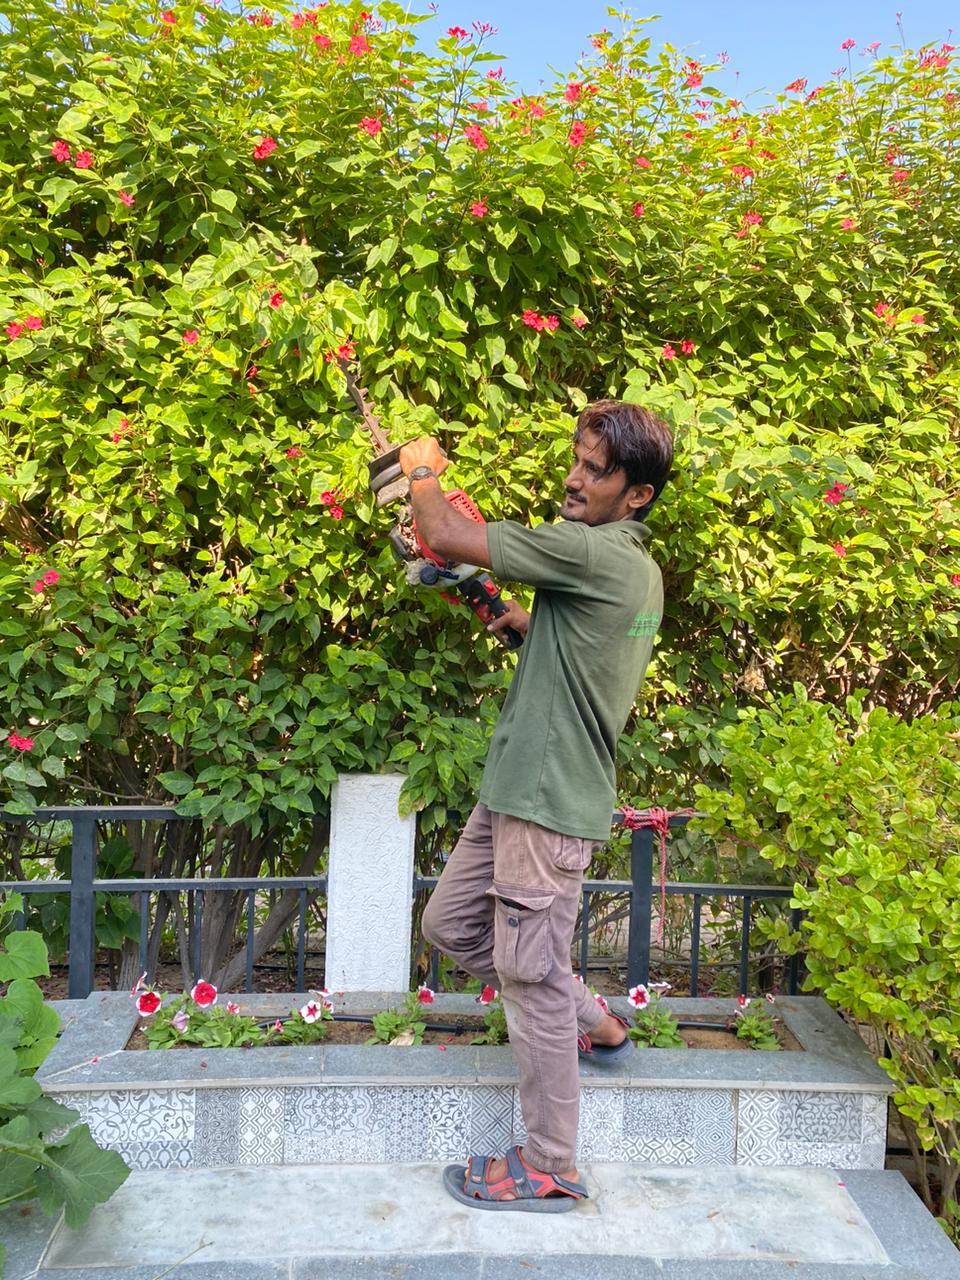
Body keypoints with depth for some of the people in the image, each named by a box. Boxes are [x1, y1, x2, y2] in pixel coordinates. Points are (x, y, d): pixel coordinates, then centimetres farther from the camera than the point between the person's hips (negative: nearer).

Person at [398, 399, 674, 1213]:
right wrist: (522, 624, 16)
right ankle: (594, 1026, 32)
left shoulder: (595, 552, -19)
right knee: (450, 924, 19)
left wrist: (424, 472, 0)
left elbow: (447, 537, -19)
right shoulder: (639, 569, 12)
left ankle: (551, 1168, 17)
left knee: (531, 976, 1)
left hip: (549, 803, -10)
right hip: (521, 789, 10)